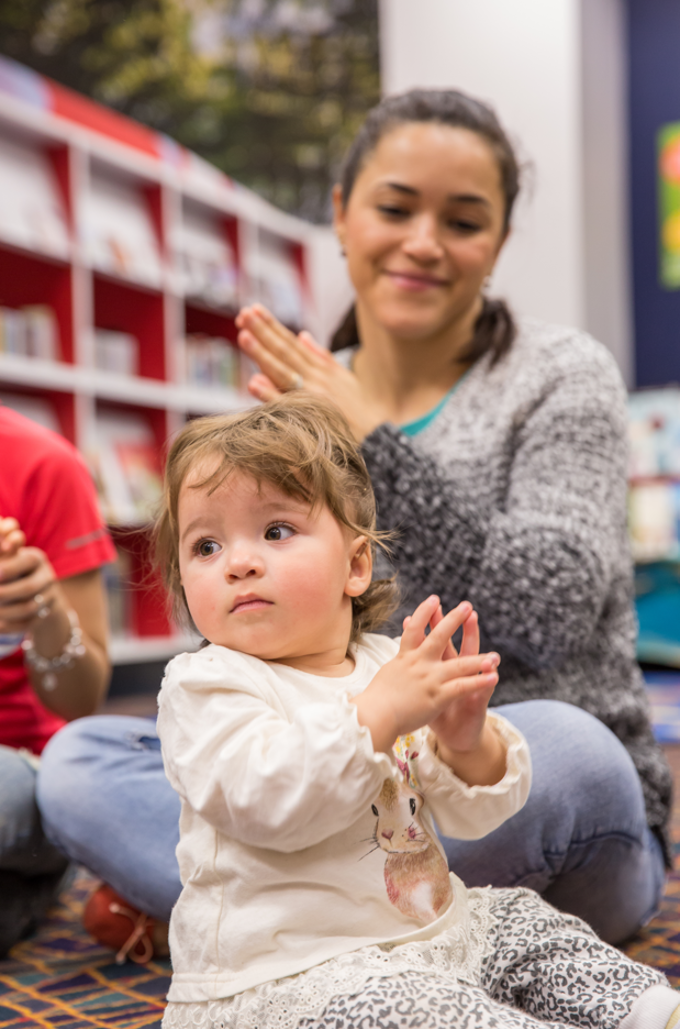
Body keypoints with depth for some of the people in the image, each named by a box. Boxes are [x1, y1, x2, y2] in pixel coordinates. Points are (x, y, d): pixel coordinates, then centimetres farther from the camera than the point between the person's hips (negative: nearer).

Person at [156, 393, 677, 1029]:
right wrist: (377, 715, -33)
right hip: (283, 973, -7)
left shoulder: (390, 664, 6)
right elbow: (268, 804, -29)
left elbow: (472, 815, 6)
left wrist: (468, 743, -16)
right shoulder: (203, 686, -11)